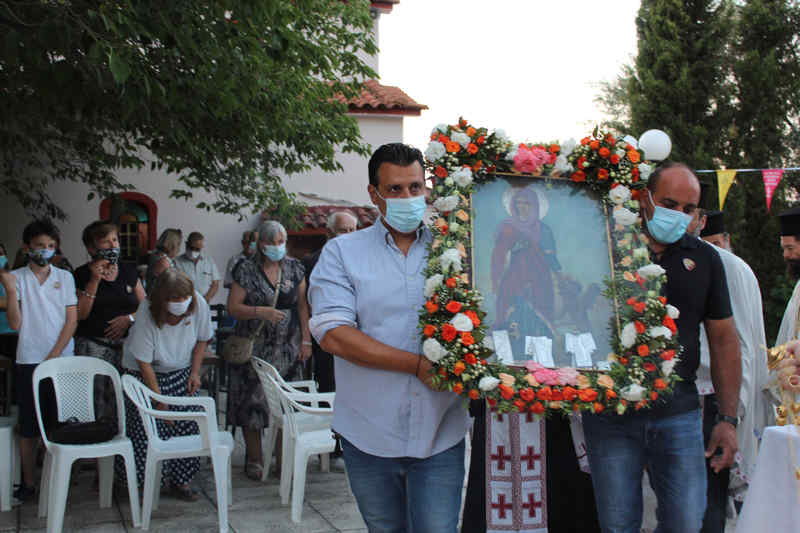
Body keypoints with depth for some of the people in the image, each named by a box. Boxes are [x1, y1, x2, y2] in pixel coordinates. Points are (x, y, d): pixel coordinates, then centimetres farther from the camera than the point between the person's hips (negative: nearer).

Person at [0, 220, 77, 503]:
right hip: (29, 362, -1)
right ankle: (28, 483, 15)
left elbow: (72, 321, 2)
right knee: (28, 427, 4)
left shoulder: (64, 277, 5)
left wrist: (52, 357, -6)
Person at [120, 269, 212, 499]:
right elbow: (144, 362, -22)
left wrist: (195, 372, -5)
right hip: (146, 375, -3)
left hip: (181, 373, 3)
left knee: (186, 426, 0)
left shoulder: (199, 305, -18)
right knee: (149, 430, -7)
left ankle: (181, 481, 14)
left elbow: (202, 339, 2)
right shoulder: (146, 314, -28)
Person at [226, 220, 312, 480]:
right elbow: (233, 307, -6)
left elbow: (302, 305, 6)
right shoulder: (246, 269, -3)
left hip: (288, 347, 2)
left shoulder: (294, 268, 6)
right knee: (253, 399, 0)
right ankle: (254, 458, 12)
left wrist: (306, 340, 0)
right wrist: (262, 312, -20)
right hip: (255, 347, -2)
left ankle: (283, 456, 13)